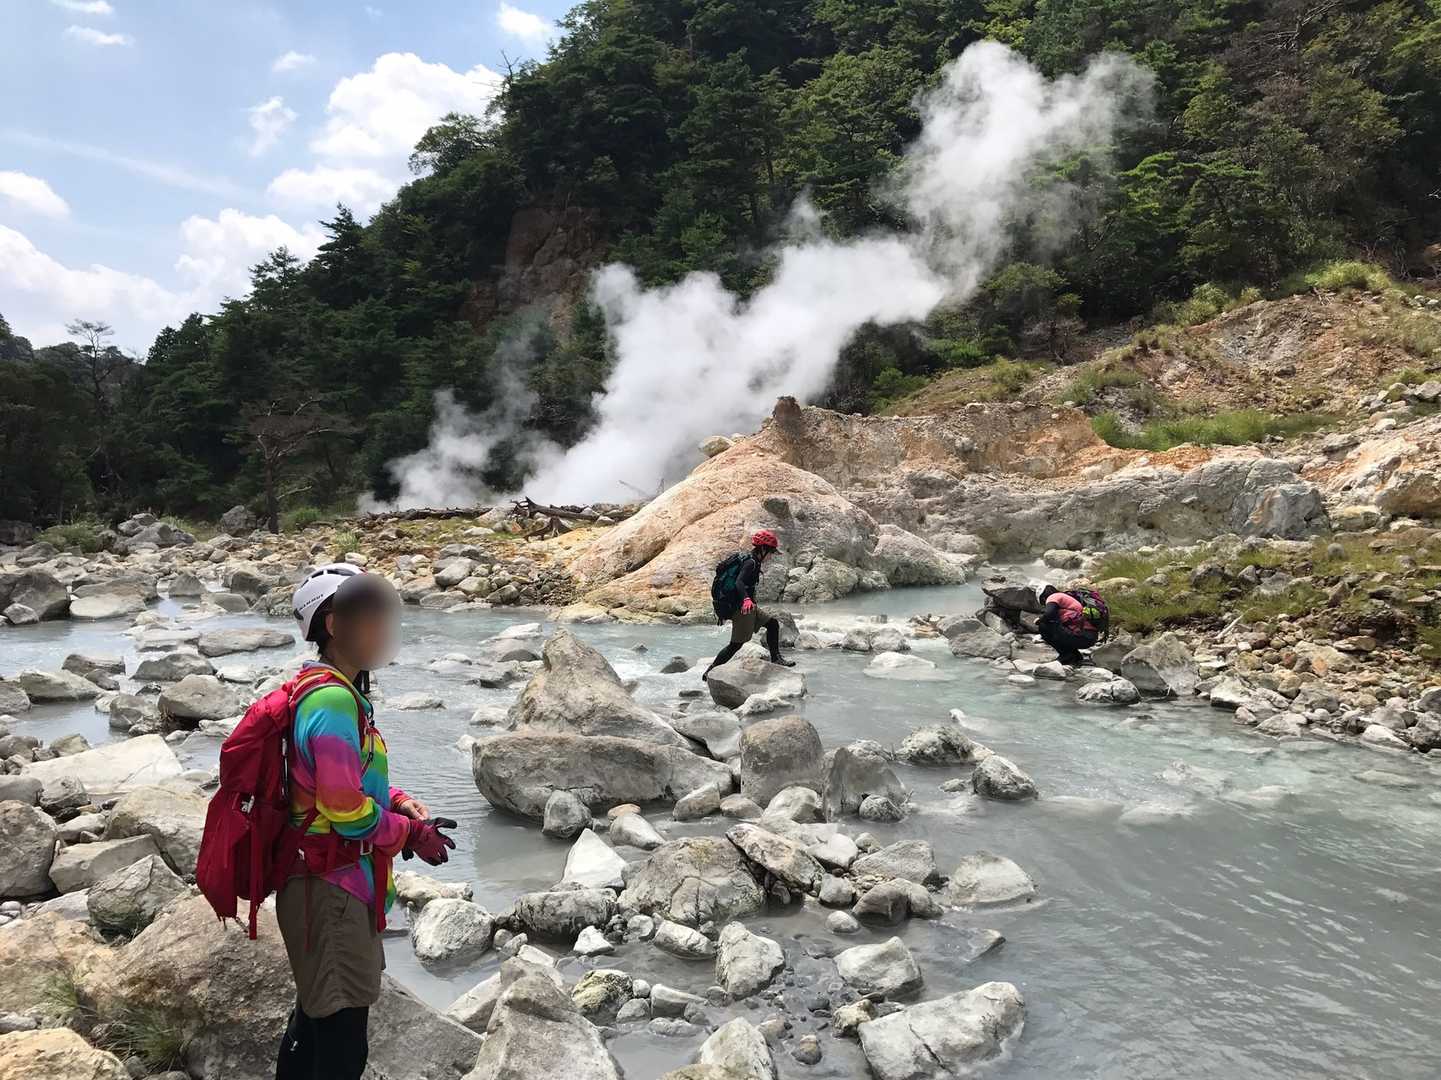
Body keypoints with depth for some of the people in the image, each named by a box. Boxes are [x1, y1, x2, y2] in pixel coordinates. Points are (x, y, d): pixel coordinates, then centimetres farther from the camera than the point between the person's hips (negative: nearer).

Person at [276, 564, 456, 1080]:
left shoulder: (337, 690, 10)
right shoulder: (332, 700, -24)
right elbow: (349, 815, -26)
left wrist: (398, 800, 2)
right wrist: (414, 835, -11)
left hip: (322, 885, 10)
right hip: (332, 890, -10)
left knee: (315, 1011, 26)